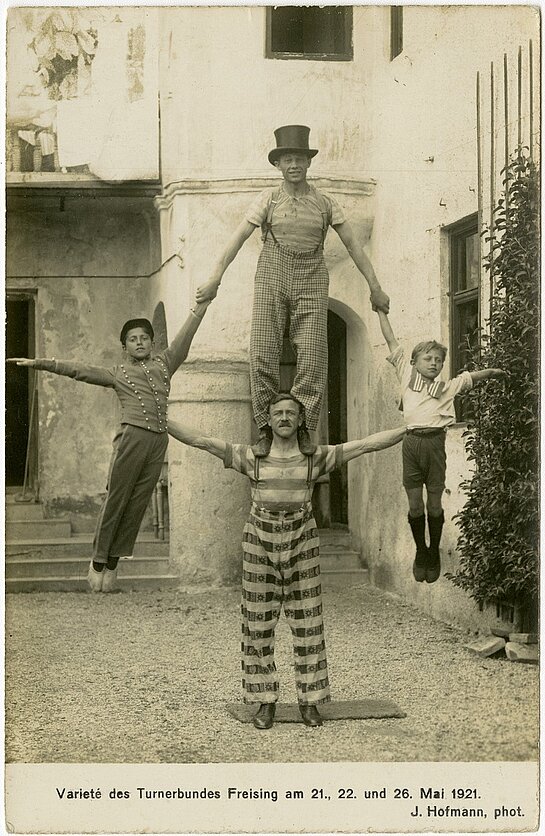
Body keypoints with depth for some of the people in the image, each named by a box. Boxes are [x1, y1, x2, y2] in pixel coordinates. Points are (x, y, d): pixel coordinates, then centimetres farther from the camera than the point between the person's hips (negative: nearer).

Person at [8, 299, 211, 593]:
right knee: (115, 499, -4)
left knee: (137, 504, 3)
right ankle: (98, 561, 6)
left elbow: (185, 335, 23)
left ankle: (113, 564, 10)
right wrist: (37, 363, 5)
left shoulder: (164, 363, 22)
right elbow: (77, 369, 11)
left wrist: (202, 303, 20)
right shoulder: (117, 373, 15)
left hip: (159, 440, 3)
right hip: (132, 435, -3)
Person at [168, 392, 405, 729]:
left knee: (308, 622, 2)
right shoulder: (252, 457, 1)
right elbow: (200, 440, -3)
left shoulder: (316, 458, 2)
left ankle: (310, 701, 11)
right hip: (260, 540, 0)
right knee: (259, 623, 2)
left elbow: (369, 444, -2)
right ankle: (265, 701, 12)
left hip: (302, 540, 0)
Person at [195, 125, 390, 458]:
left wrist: (375, 287, 8)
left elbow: (353, 244, 10)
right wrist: (215, 279, -5)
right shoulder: (268, 200, 6)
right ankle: (267, 428, 0)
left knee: (312, 353, -8)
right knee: (264, 352, -7)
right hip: (272, 277, 0)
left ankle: (303, 427, -1)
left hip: (311, 280, 1)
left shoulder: (324, 202, 9)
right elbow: (238, 239, 3)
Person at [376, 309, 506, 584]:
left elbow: (472, 376, 13)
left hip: (434, 441, 0)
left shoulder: (447, 387, 15)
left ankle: (434, 554, 18)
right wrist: (381, 310, 15)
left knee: (434, 504, 3)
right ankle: (420, 552, 20)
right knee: (415, 505, 3)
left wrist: (493, 371, -2)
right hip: (412, 441, 0)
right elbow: (391, 342, 14)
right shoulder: (407, 375, 12)